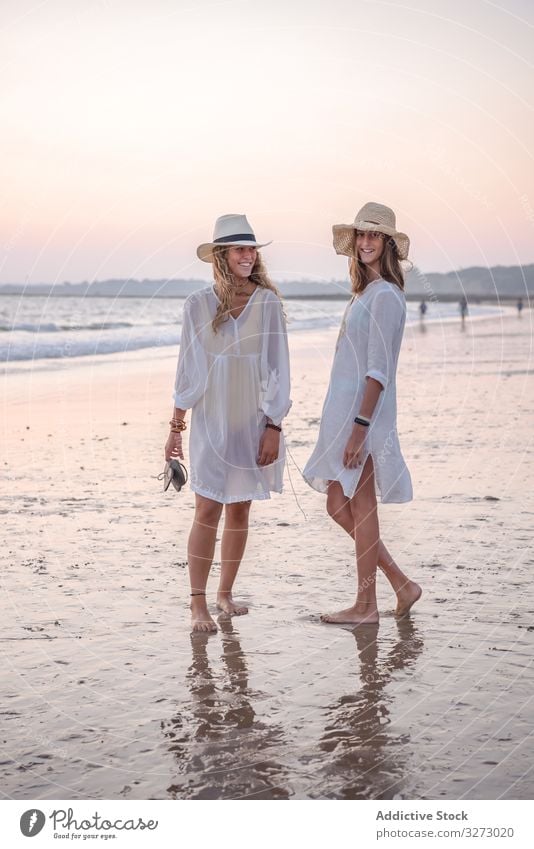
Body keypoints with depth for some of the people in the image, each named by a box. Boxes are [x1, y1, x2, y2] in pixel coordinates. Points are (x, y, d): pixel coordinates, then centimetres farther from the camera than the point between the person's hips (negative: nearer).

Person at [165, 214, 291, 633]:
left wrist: (274, 427, -7)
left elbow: (277, 367, -2)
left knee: (240, 509, 9)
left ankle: (226, 593, 23)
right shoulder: (198, 304, -1)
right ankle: (198, 604, 0)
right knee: (208, 509, -6)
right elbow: (188, 370, 5)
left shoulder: (267, 302, -2)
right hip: (211, 421, -1)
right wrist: (176, 427, 5)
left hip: (253, 422, 1)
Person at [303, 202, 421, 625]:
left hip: (363, 413, -10)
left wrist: (360, 427, -22)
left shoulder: (384, 296, -14)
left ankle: (366, 606, 10)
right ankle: (401, 584, 19)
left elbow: (378, 371, -19)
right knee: (339, 506, 13)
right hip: (346, 411, 10)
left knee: (361, 508, -1)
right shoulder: (366, 293, 15)